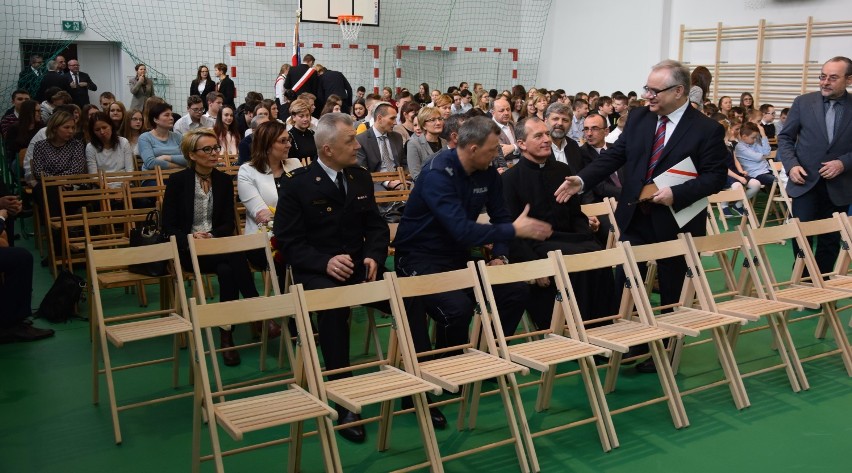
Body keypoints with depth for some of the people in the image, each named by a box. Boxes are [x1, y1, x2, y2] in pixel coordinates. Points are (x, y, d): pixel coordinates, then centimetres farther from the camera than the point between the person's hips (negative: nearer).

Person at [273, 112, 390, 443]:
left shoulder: (361, 177, 10)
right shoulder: (297, 185, -5)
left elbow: (376, 226, 11)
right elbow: (289, 241, -7)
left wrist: (373, 257, -11)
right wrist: (325, 263, -23)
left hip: (359, 264, 5)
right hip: (317, 270, -4)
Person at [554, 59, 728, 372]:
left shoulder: (707, 130, -11)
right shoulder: (638, 118, 4)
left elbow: (716, 176, -13)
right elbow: (614, 155, 4)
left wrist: (677, 194, -25)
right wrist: (583, 179, -10)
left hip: (675, 223, -4)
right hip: (635, 218, 4)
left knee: (672, 291, 10)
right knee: (623, 284, 11)